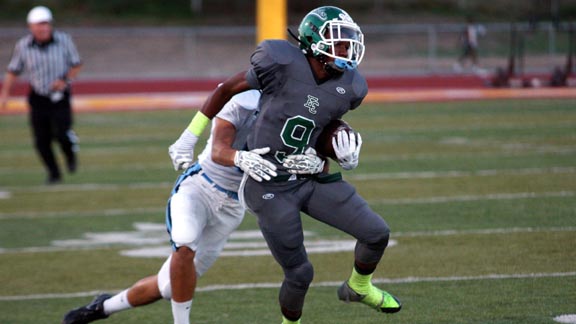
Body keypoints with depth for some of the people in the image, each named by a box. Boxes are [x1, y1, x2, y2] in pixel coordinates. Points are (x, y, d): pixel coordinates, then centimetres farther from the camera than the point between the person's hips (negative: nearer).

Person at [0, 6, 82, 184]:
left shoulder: (64, 40, -10)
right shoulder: (23, 46, -7)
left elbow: (76, 64, 2)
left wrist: (66, 80, -15)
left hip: (60, 97, -2)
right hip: (38, 98, 2)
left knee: (61, 133, -16)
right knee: (42, 140, 0)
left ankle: (71, 154, 18)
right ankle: (54, 172, 22)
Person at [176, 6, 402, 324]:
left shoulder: (348, 87, -5)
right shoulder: (282, 63, -21)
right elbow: (226, 89, -6)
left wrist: (345, 150, -3)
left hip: (311, 178, 5)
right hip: (269, 188, -5)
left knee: (377, 233, 1)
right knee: (299, 273, -1)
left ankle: (359, 287, 31)